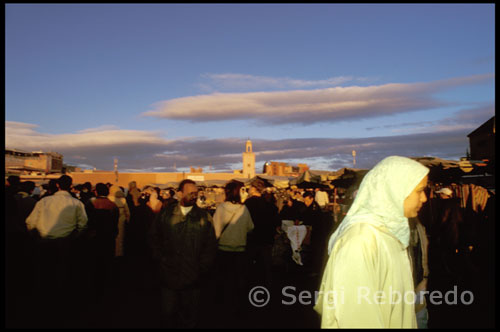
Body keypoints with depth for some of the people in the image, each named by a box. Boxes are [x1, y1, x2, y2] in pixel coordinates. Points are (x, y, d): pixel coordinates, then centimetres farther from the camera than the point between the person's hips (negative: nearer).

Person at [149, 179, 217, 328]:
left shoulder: (204, 217, -2)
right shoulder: (165, 214, 0)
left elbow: (211, 245, 0)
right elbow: (153, 237, 10)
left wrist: (203, 268, -3)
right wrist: (160, 258, 3)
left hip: (193, 277, 0)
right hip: (169, 275, 1)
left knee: (191, 317, 13)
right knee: (168, 313, 12)